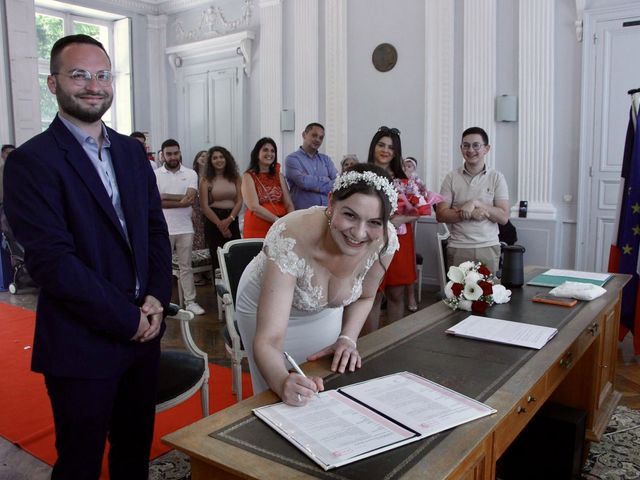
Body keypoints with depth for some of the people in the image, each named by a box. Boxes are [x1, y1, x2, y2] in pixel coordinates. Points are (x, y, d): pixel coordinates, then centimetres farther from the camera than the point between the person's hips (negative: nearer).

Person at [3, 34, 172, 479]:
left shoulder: (132, 151, 8)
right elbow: (52, 261, -19)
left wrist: (156, 298, -5)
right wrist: (127, 318, -16)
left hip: (143, 330, 6)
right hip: (82, 343, -5)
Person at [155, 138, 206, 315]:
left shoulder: (190, 174, 4)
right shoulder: (154, 174, 1)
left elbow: (191, 198, -9)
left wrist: (166, 197, -10)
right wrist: (181, 200, -13)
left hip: (185, 229, 1)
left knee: (186, 267, 8)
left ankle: (190, 302, 14)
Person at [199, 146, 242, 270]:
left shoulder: (235, 177, 9)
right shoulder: (206, 179, 1)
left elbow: (239, 201, 3)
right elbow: (204, 206, -4)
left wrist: (229, 220, -11)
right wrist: (220, 224, -10)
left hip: (232, 220, 2)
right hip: (213, 220, -2)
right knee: (217, 260, 0)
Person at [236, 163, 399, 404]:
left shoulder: (385, 240, -28)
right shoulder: (290, 241, -41)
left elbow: (363, 297, -6)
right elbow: (268, 342, -42)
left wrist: (348, 339, -21)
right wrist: (283, 382, -62)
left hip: (325, 311, 4)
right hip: (267, 307, -3)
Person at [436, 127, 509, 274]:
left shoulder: (497, 177, 4)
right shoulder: (452, 177, 3)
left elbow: (503, 217, -3)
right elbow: (440, 215, -2)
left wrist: (475, 203, -14)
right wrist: (469, 214, -14)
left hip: (488, 247, 0)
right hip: (457, 248, 0)